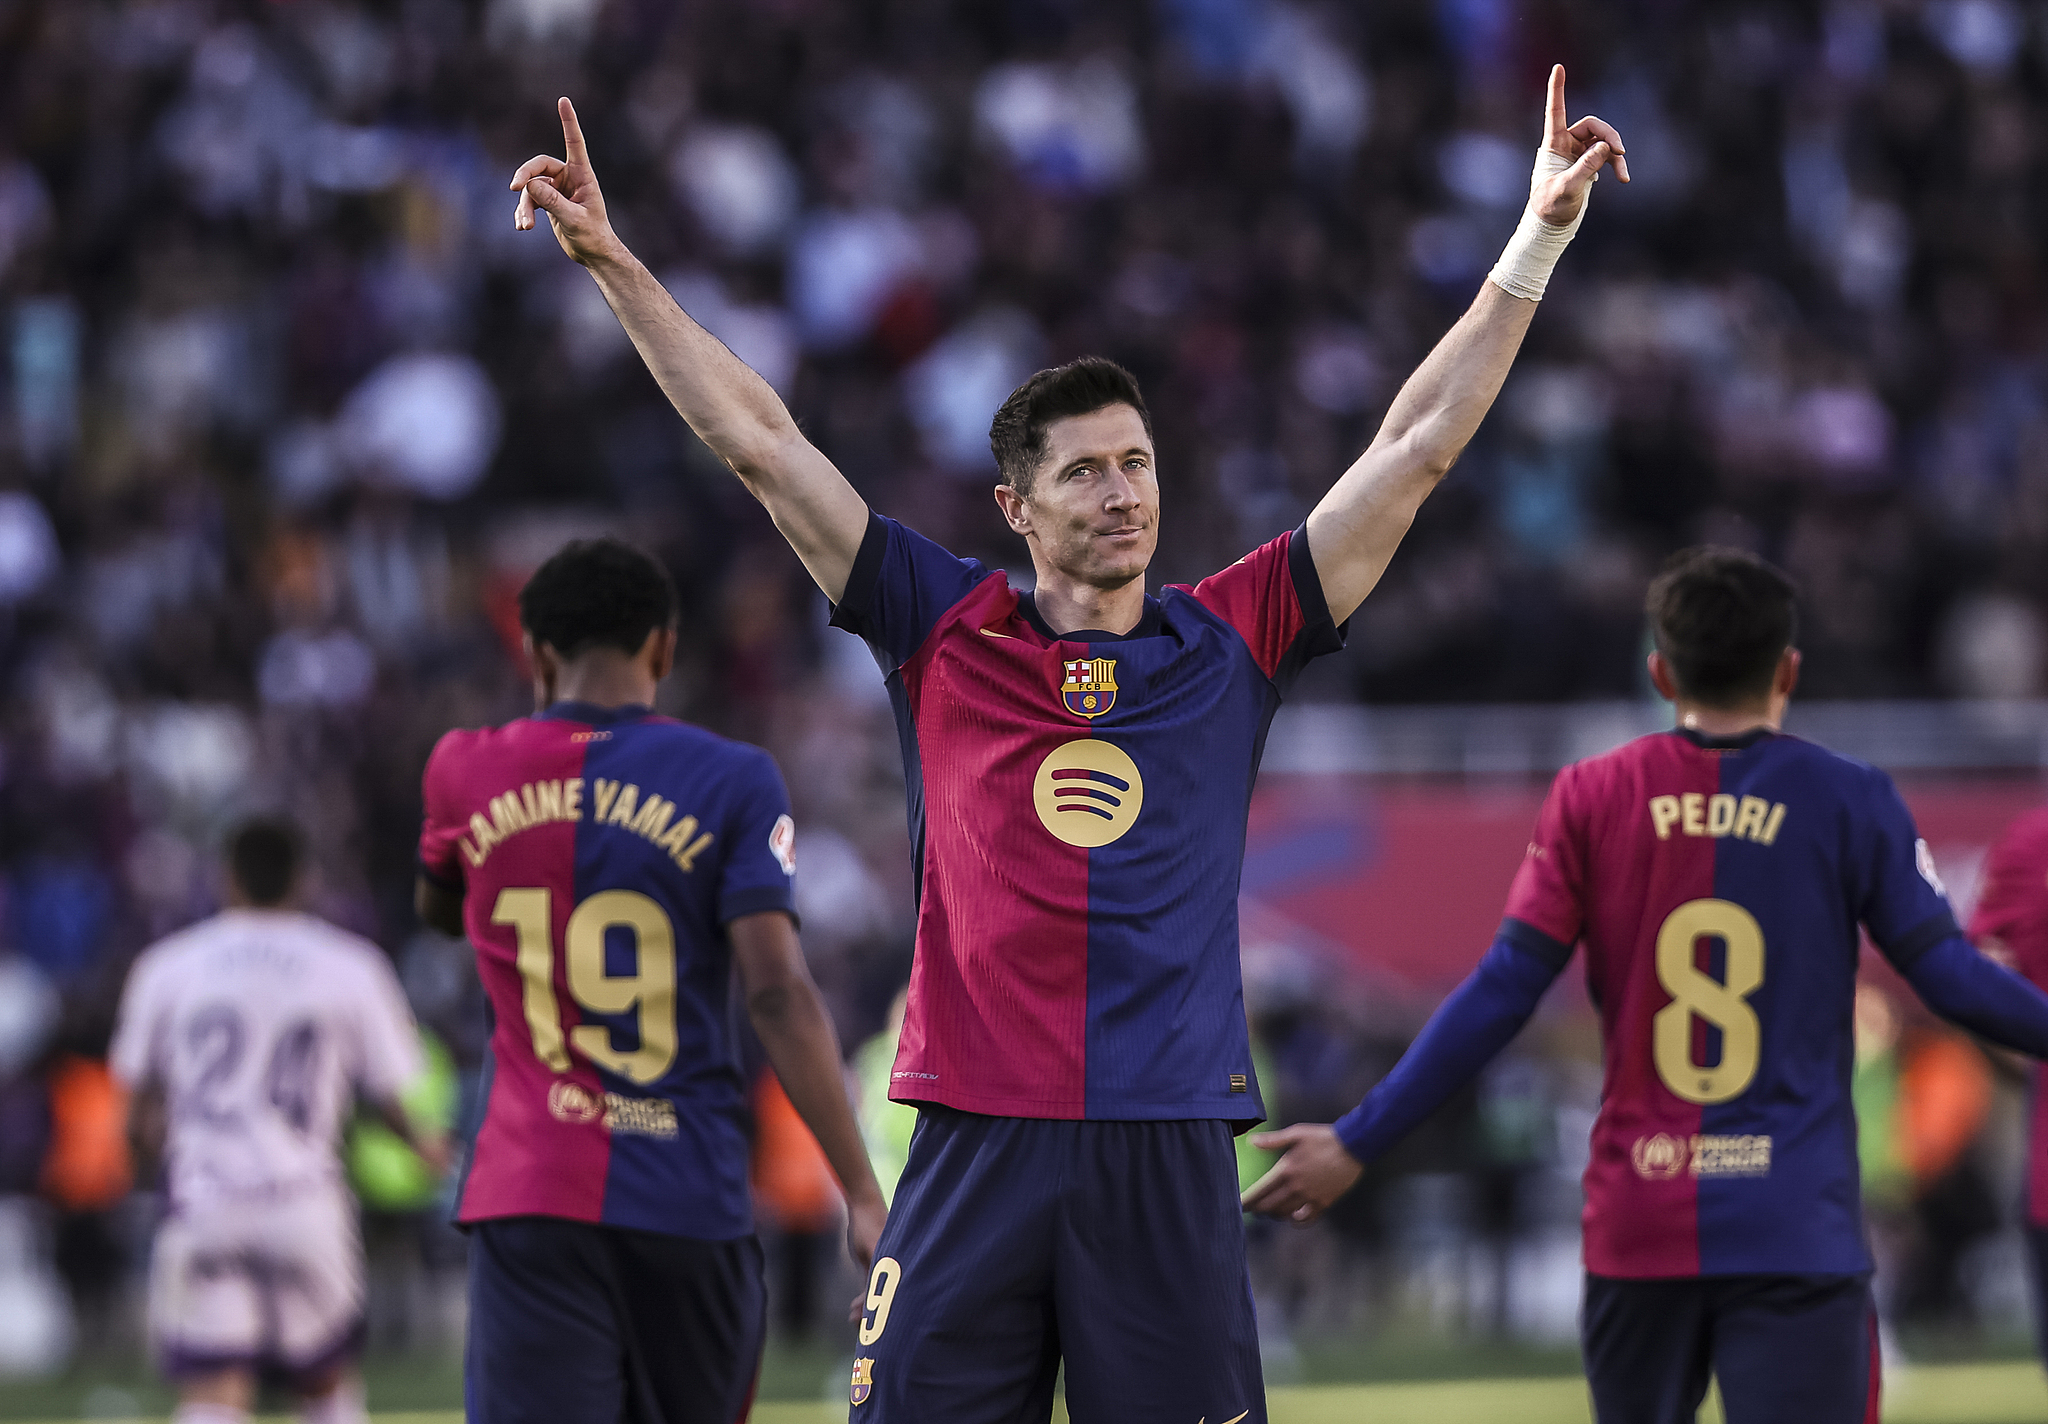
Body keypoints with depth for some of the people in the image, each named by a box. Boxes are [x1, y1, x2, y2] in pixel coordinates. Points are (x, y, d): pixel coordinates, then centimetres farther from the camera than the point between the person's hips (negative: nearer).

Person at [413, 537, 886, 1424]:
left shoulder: (465, 772, 7)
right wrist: (862, 1194, -11)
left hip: (528, 1198, 0)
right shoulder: (730, 784, -1)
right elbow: (779, 994, -11)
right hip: (690, 1202, 0)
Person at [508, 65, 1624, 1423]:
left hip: (1171, 1151, 0)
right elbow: (760, 442, 8)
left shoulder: (1229, 644, 10)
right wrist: (613, 263, 6)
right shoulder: (946, 634, 9)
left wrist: (1535, 245, 8)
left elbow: (1418, 446, 10)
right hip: (975, 1146, 0)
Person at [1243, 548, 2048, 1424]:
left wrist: (1356, 1144, 3)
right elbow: (1947, 975, -1)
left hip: (1637, 1229, 2)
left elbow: (1501, 995, -2)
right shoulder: (1847, 802, -2)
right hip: (1798, 1233, -2)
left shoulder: (1592, 800, 2)